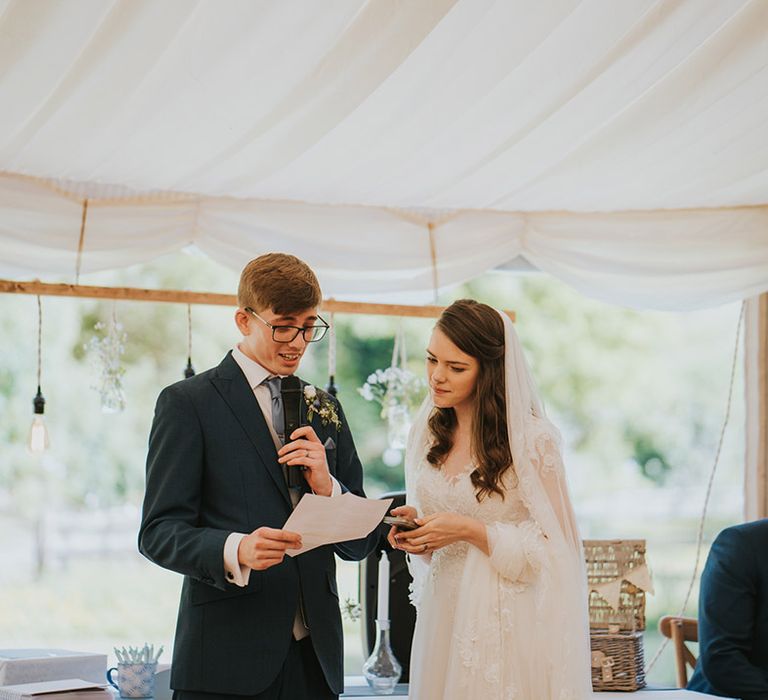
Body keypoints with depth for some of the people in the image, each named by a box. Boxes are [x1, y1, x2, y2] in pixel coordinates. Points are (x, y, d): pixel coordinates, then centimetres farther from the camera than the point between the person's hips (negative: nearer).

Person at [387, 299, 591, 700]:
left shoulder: (533, 439, -11)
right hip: (444, 615, 5)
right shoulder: (427, 435, 8)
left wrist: (470, 531, -18)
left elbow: (551, 546, -10)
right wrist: (415, 533, -4)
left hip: (510, 624, -5)